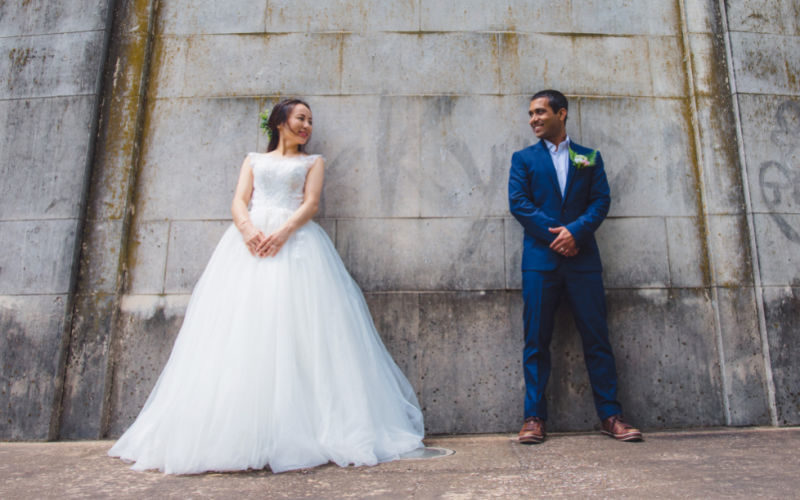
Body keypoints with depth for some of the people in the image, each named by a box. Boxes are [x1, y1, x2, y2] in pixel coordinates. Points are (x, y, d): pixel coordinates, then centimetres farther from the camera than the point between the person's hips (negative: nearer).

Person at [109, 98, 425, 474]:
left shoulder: (312, 162, 22)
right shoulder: (254, 159, 26)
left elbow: (311, 203, 5)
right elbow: (238, 202, 11)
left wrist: (284, 231, -15)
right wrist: (247, 228, -12)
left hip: (294, 242, -1)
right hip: (248, 240, 2)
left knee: (292, 328, -16)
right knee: (239, 330, -11)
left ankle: (295, 434, -16)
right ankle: (235, 438, -11)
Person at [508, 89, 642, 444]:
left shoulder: (589, 157, 16)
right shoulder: (523, 158, 13)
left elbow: (601, 200, 5)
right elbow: (518, 203, 0)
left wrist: (576, 231, -13)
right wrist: (553, 233, -10)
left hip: (582, 258, 1)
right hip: (540, 258, -1)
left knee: (597, 338, 2)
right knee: (536, 340, 0)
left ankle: (610, 415, 12)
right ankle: (534, 417, 6)